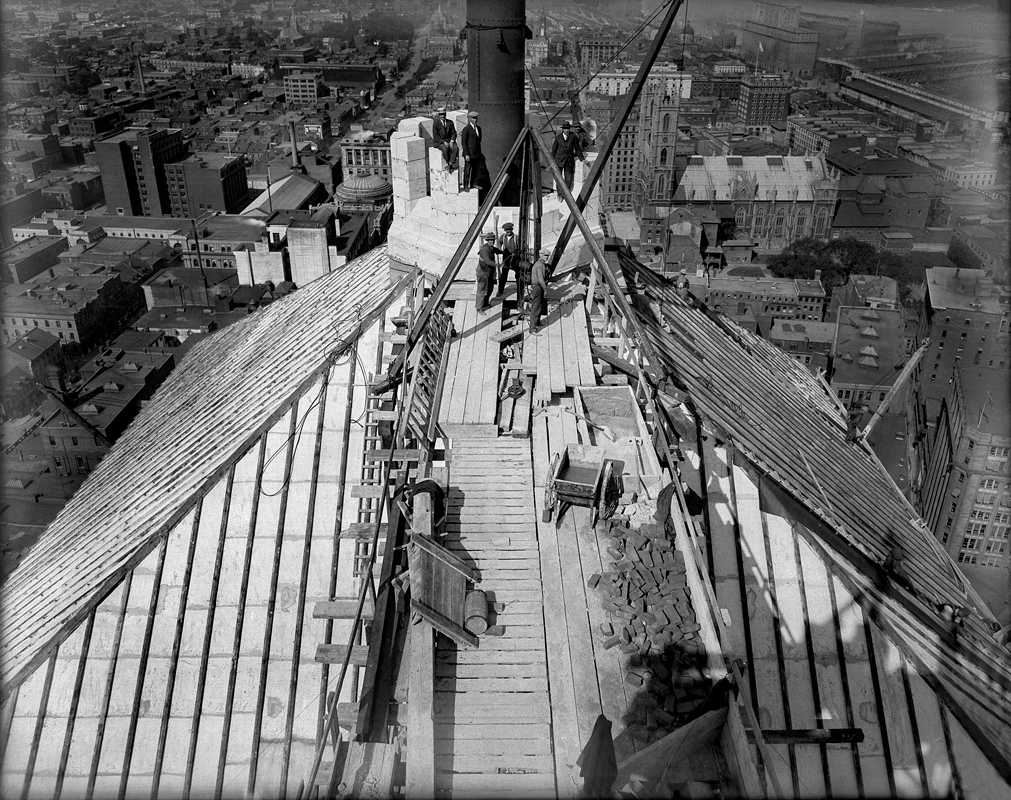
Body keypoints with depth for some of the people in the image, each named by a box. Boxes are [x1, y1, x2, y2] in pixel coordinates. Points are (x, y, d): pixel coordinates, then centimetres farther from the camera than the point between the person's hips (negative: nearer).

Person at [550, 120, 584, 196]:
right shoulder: (558, 137, -6)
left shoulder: (573, 136, -3)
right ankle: (560, 194, 13)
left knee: (568, 179, 3)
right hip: (559, 160, -1)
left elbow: (577, 148, 6)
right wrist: (552, 161, 6)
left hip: (569, 160, 1)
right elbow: (553, 149, 3)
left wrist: (581, 158, 9)